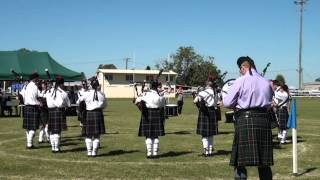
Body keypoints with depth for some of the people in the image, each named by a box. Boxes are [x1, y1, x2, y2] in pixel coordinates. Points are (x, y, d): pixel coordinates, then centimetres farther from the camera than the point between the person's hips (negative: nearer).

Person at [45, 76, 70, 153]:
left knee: (52, 130, 11)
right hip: (59, 111, -5)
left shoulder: (49, 92, 7)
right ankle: (56, 148, 2)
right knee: (57, 130, -1)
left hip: (51, 111, 5)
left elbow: (48, 102, 11)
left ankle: (53, 147, 17)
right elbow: (68, 104, 0)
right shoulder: (63, 93, -8)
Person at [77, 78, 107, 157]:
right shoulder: (101, 94, 1)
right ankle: (94, 152, 8)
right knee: (97, 135, 7)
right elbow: (105, 105, 13)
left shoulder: (86, 93, -4)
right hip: (99, 114, 1)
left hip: (89, 114, -1)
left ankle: (89, 152, 11)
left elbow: (78, 102, 7)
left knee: (88, 135, 9)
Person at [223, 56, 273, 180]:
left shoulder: (241, 81, -5)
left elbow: (227, 103, -5)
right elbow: (269, 104, 17)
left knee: (240, 162, 1)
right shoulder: (266, 82, 9)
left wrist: (237, 105, 14)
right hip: (264, 119, 5)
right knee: (264, 162, 12)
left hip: (245, 119, -5)